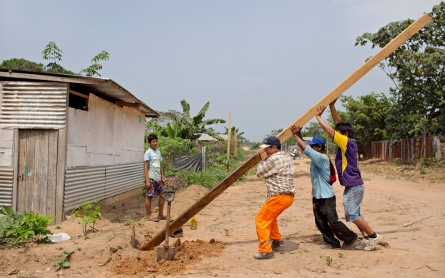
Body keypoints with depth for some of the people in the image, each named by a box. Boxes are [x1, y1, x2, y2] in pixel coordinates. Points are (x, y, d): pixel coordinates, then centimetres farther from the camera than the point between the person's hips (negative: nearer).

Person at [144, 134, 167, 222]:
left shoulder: (158, 152, 13)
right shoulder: (148, 153, -9)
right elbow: (145, 167, -12)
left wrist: (162, 177, 14)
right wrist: (147, 180, -17)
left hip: (158, 178, 8)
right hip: (151, 178, -7)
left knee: (162, 195, 8)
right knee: (149, 197, 1)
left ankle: (160, 215, 19)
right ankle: (149, 216, 10)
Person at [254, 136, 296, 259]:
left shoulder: (274, 158, -15)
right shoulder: (287, 158, 16)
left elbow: (259, 173, -7)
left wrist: (263, 159, 5)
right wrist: (266, 159, 11)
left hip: (279, 196, -10)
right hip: (288, 195, 10)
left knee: (261, 220, -2)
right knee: (270, 216, 29)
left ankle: (266, 251, -3)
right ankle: (276, 240, 36)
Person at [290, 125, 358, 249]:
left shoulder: (322, 158, -21)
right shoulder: (316, 158, 6)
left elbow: (305, 149, -28)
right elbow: (305, 148, 9)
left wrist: (296, 135, -20)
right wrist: (299, 135, -6)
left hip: (326, 198, -9)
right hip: (316, 197, 9)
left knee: (333, 222, -1)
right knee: (320, 222, 11)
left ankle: (350, 237, 19)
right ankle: (332, 242, 22)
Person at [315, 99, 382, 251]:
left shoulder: (347, 142, -16)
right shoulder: (349, 142, 8)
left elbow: (329, 130, -20)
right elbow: (338, 123, 12)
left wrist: (318, 116, -9)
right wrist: (332, 106, 7)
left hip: (353, 185, -10)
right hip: (352, 184, 10)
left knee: (352, 214, -6)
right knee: (353, 214, 13)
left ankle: (373, 235, 3)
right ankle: (367, 238, 17)